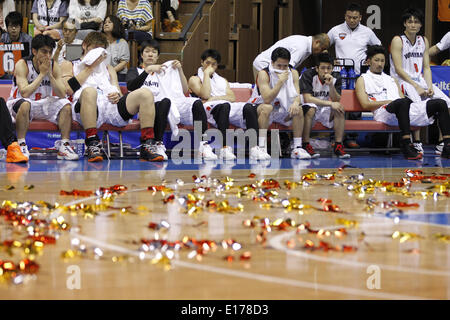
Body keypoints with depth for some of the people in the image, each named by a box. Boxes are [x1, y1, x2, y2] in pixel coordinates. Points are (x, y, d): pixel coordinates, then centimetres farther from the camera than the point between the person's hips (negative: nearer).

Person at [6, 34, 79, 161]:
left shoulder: (53, 66, -5)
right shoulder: (22, 65, -18)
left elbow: (62, 94, -13)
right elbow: (24, 93, -30)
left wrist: (50, 74, -22)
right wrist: (42, 74, -26)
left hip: (44, 104, 4)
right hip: (18, 103, -4)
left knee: (66, 105, -19)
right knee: (24, 104, -38)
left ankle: (65, 146, -17)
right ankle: (21, 145, -28)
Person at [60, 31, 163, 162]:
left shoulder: (108, 68, 37)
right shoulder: (69, 65, 24)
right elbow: (68, 89, 4)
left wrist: (117, 95, -1)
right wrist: (90, 68, 8)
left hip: (112, 105, 4)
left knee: (145, 94, -21)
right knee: (89, 91, -41)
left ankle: (147, 146, -29)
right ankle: (92, 143, -41)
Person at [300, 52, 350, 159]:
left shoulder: (335, 79, -2)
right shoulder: (308, 75, -16)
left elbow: (336, 101, -11)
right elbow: (307, 99, -26)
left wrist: (331, 85, -27)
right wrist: (330, 104, -30)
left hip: (324, 110, 5)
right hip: (306, 108, -5)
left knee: (340, 110, -22)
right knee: (310, 109, -37)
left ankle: (338, 146, -20)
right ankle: (305, 145, -28)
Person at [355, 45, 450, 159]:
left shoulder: (391, 79, 34)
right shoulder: (362, 80, 16)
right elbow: (366, 105, 1)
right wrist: (388, 101, -10)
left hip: (405, 111, 7)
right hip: (383, 112, -7)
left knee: (440, 103, -11)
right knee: (402, 102, -43)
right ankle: (407, 146, -48)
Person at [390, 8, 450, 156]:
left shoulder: (424, 41, 15)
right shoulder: (398, 40, -5)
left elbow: (426, 67, 13)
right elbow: (399, 69, -11)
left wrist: (429, 86, -5)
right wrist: (416, 87, -16)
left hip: (420, 81, 6)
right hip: (402, 81, -6)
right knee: (416, 102, -36)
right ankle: (416, 143, -28)